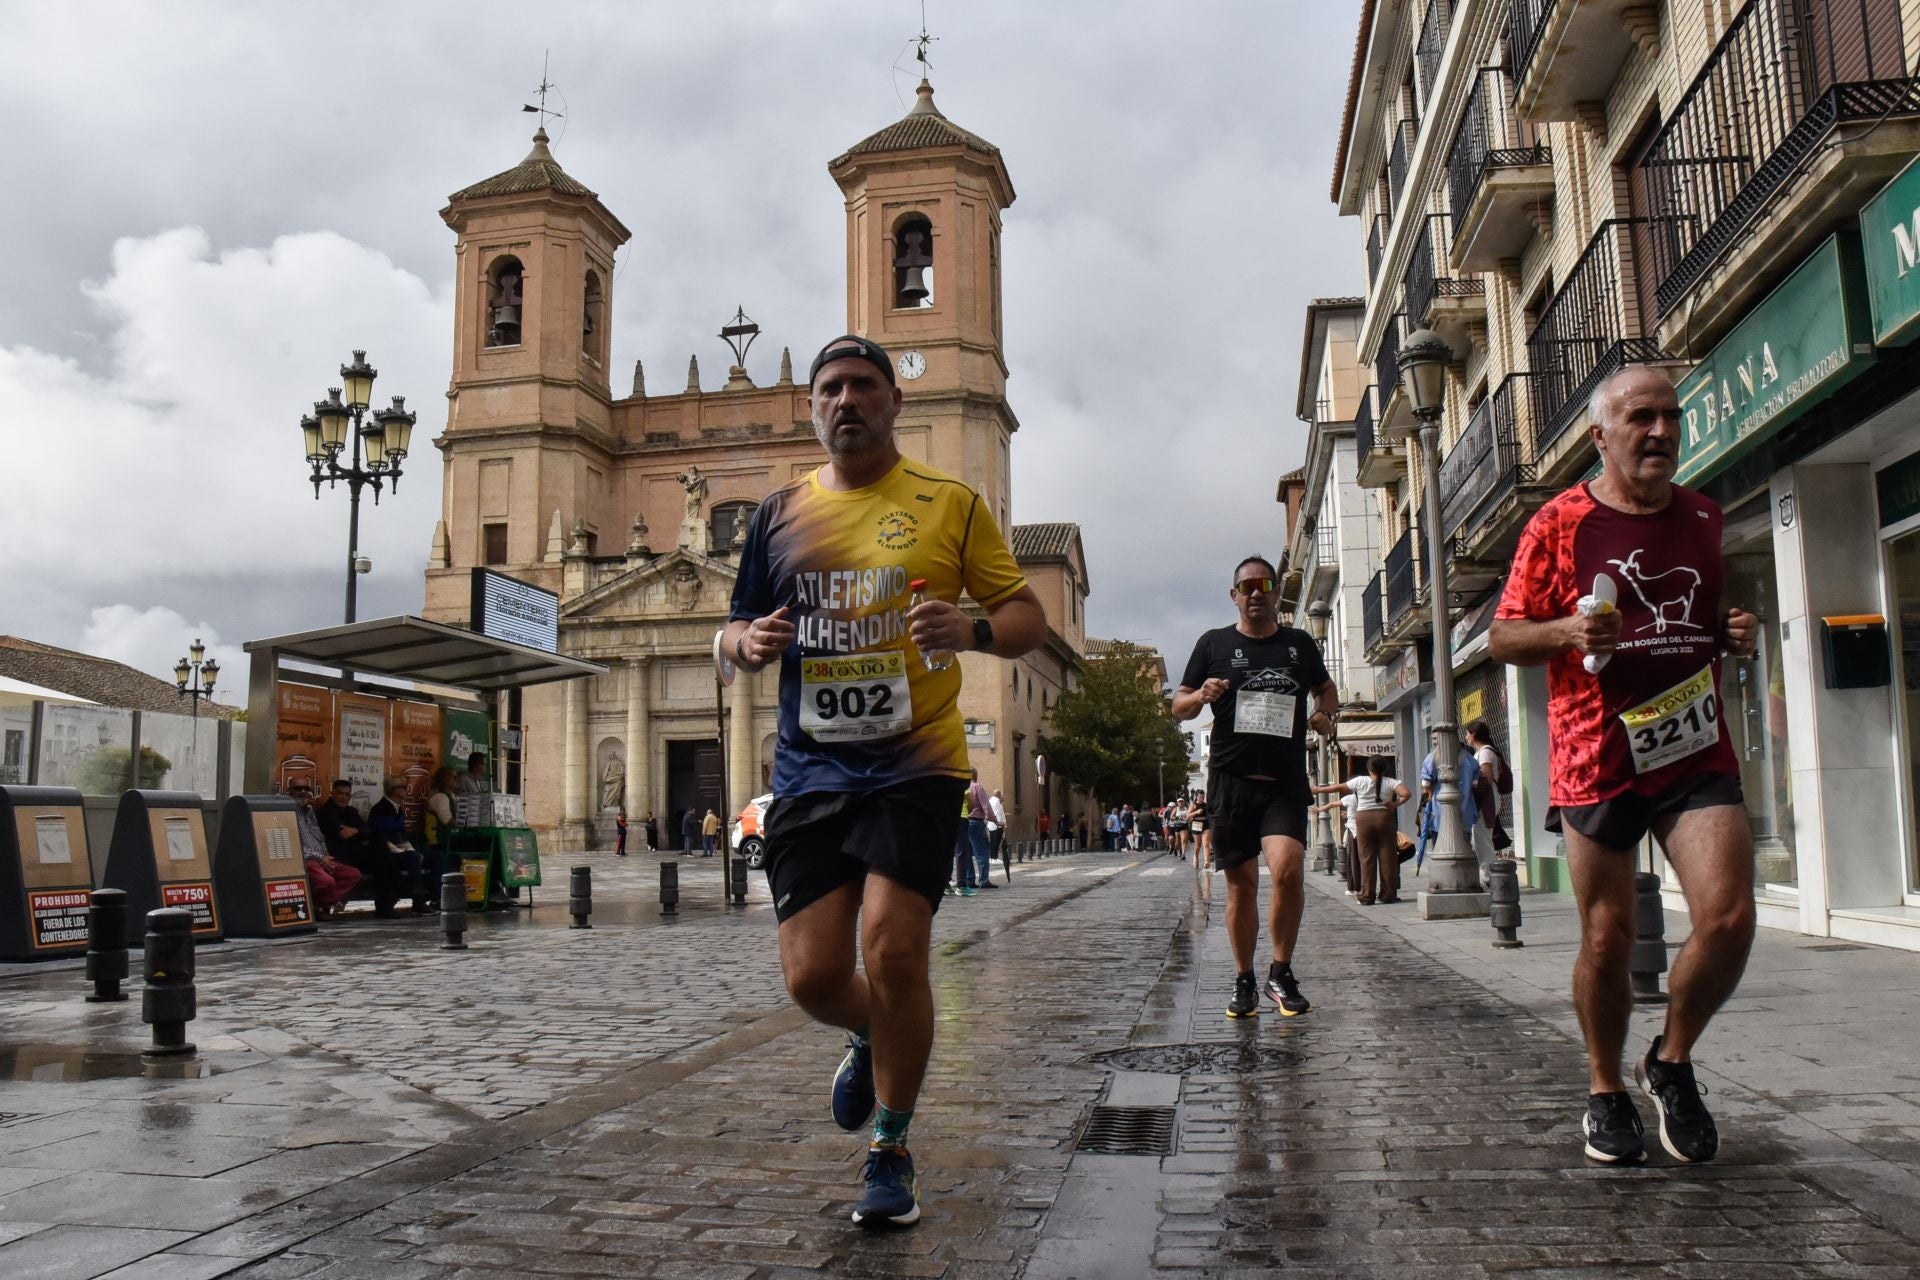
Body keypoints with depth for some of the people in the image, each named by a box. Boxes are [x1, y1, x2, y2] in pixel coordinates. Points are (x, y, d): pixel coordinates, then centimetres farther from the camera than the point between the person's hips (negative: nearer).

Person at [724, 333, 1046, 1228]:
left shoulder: (950, 504, 4)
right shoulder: (781, 512, 12)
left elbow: (1028, 615, 4)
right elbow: (735, 629, 18)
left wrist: (974, 631, -18)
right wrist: (747, 642, -6)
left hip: (915, 763, -3)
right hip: (809, 772, 3)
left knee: (893, 952, -13)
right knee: (812, 974, -1)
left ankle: (892, 1153, 11)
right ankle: (872, 1038, 37)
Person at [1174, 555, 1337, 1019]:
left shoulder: (1300, 643, 11)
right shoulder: (1214, 644, 7)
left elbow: (1326, 688, 28)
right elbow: (1178, 707, 10)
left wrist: (1324, 713, 6)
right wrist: (1201, 695, -12)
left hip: (1286, 783, 0)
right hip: (1231, 781, 0)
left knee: (1288, 869, -20)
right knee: (1241, 885, 5)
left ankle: (1281, 973, -2)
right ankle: (1244, 981, 19)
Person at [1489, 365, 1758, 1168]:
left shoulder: (1703, 519, 13)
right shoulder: (1559, 524, -2)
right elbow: (1503, 638, 0)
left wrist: (1739, 632, 4)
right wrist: (1566, 631, -20)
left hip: (1696, 753, 3)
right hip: (1596, 760, -3)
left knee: (1729, 919, -11)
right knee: (1607, 940, 4)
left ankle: (1671, 1063, 15)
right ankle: (1606, 1092, 25)